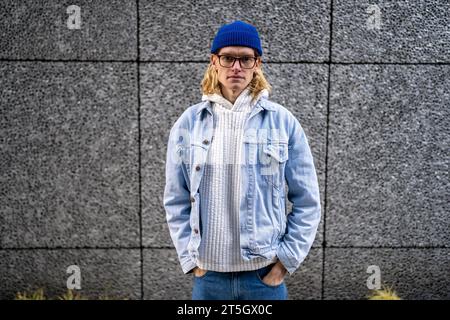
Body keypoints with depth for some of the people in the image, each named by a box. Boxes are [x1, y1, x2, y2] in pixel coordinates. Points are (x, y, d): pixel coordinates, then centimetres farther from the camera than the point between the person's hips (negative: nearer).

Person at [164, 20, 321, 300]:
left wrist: (286, 260, -3)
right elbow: (176, 201, 5)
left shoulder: (282, 121, -3)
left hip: (265, 275, -1)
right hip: (208, 276, 1)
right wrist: (190, 259, 1)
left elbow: (307, 201, 0)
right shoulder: (189, 122, 0)